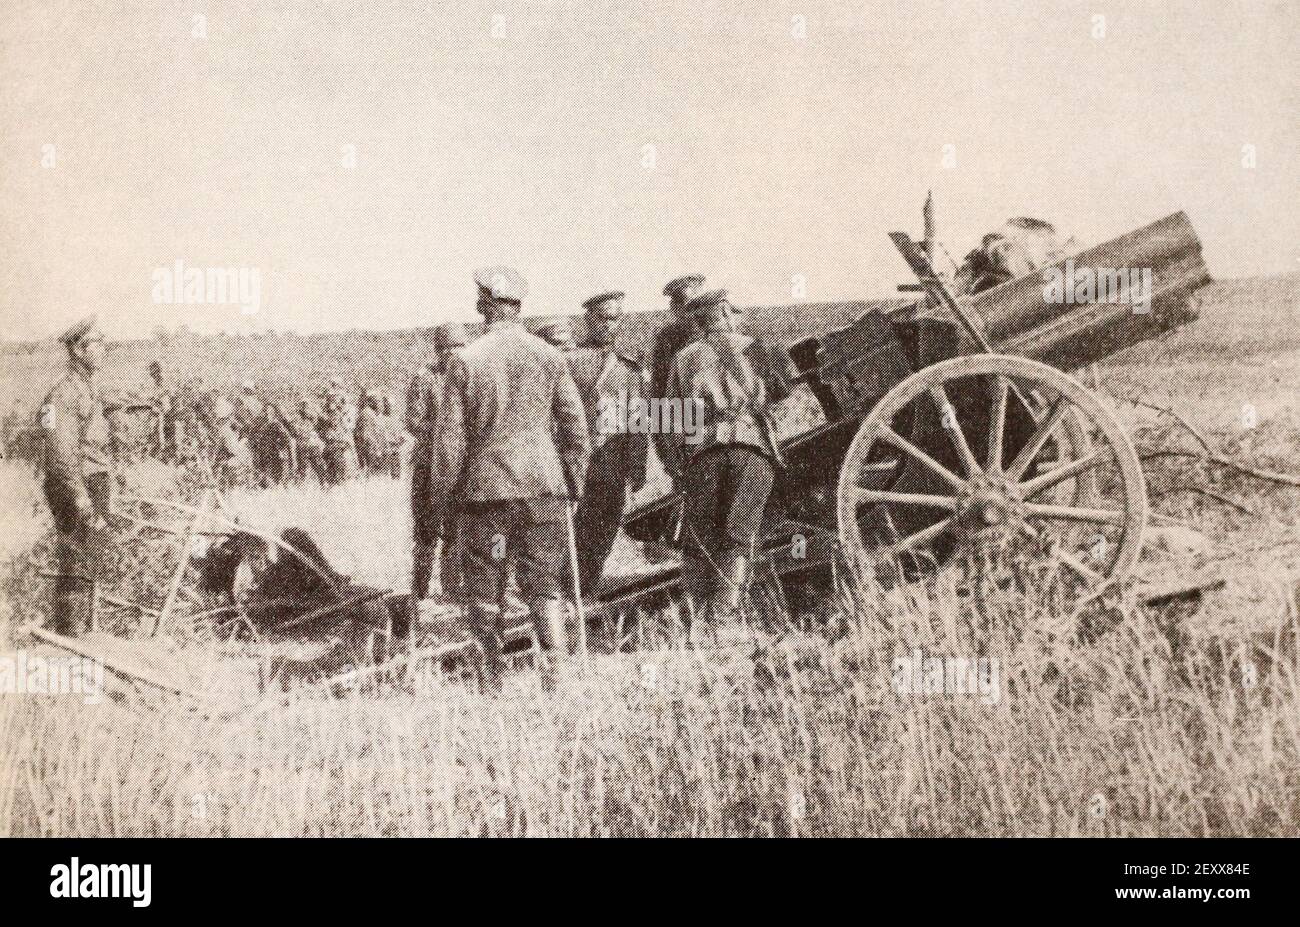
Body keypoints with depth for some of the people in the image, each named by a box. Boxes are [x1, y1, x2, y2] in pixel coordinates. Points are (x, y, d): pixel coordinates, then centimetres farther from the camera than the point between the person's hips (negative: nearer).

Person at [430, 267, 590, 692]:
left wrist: (441, 492, 8)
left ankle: (493, 674, 17)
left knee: (485, 585, 10)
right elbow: (576, 427, 3)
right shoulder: (550, 357, 2)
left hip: (486, 485, -2)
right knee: (544, 580, 5)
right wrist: (574, 482, 14)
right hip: (544, 485, 2)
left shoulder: (465, 361, -5)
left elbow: (450, 438, -4)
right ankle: (556, 660, -10)